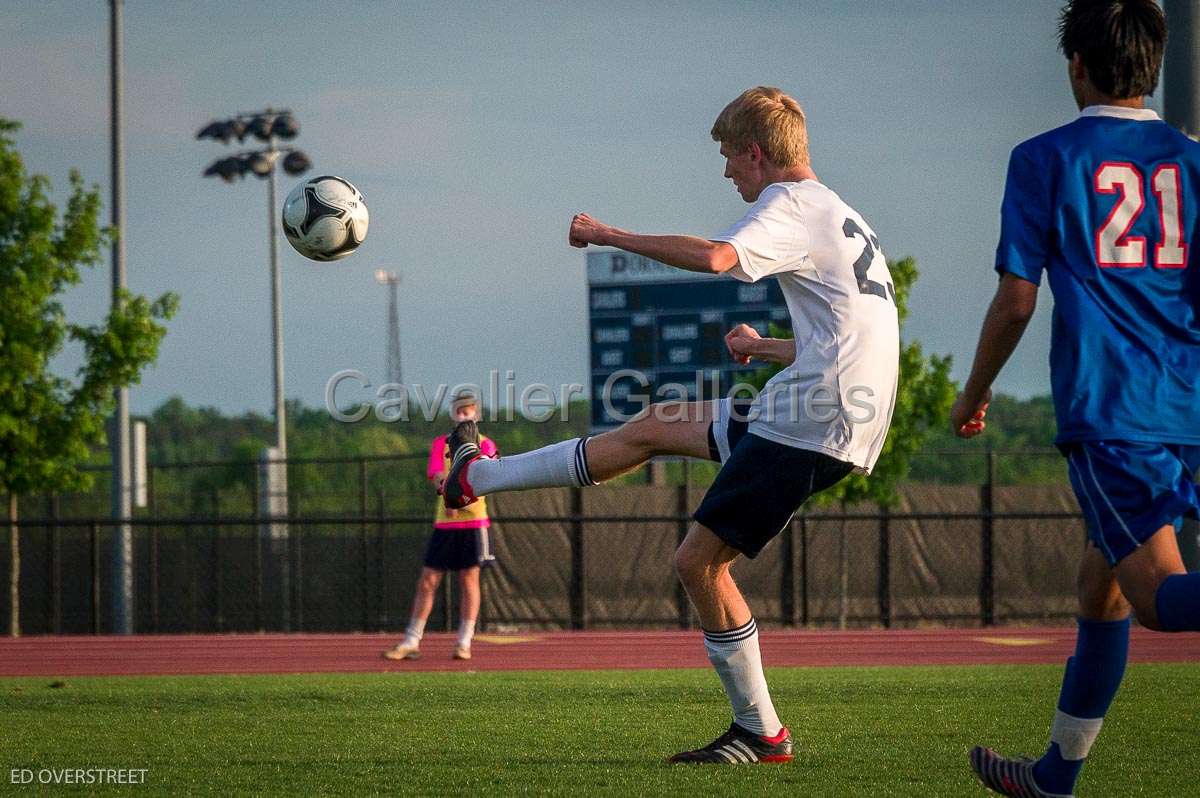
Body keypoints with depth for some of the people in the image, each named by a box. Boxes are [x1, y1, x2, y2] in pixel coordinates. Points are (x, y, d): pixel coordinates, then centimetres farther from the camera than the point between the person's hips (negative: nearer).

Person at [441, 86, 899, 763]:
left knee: (700, 560, -4)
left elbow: (714, 257, -31)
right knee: (654, 426, 16)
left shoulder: (789, 207, -9)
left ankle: (762, 733, 3)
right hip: (824, 415, 10)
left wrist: (609, 236, -21)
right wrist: (763, 348, 38)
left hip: (813, 426, -10)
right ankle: (478, 477, 26)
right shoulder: (839, 215, 21)